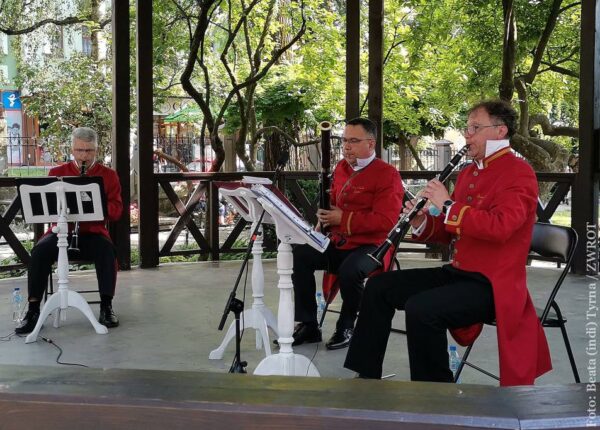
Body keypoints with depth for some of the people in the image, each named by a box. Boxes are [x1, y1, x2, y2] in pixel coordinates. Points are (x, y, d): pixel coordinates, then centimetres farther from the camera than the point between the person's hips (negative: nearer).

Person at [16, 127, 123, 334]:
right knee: (40, 251, -29)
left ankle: (106, 306, -22)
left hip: (93, 232, -1)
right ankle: (33, 309, -22)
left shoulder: (109, 175, 7)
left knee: (107, 251, -33)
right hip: (62, 230, 1)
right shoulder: (56, 173, 10)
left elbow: (116, 210, 0)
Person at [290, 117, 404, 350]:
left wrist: (344, 219, -21)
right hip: (338, 242, 7)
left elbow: (386, 221, -19)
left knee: (349, 271, -36)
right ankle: (308, 325, -7)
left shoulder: (387, 174, -9)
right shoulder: (341, 168, 13)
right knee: (299, 256, -15)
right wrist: (325, 215, 4)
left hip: (370, 246, -7)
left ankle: (346, 327, -8)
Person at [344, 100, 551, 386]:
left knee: (421, 309, -31)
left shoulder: (518, 173, -11)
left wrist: (448, 205, -22)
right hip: (458, 272, 9)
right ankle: (366, 376, 9)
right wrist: (422, 223, -2)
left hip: (492, 284, -9)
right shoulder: (468, 172, 16)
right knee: (379, 287, 4)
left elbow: (500, 227, -28)